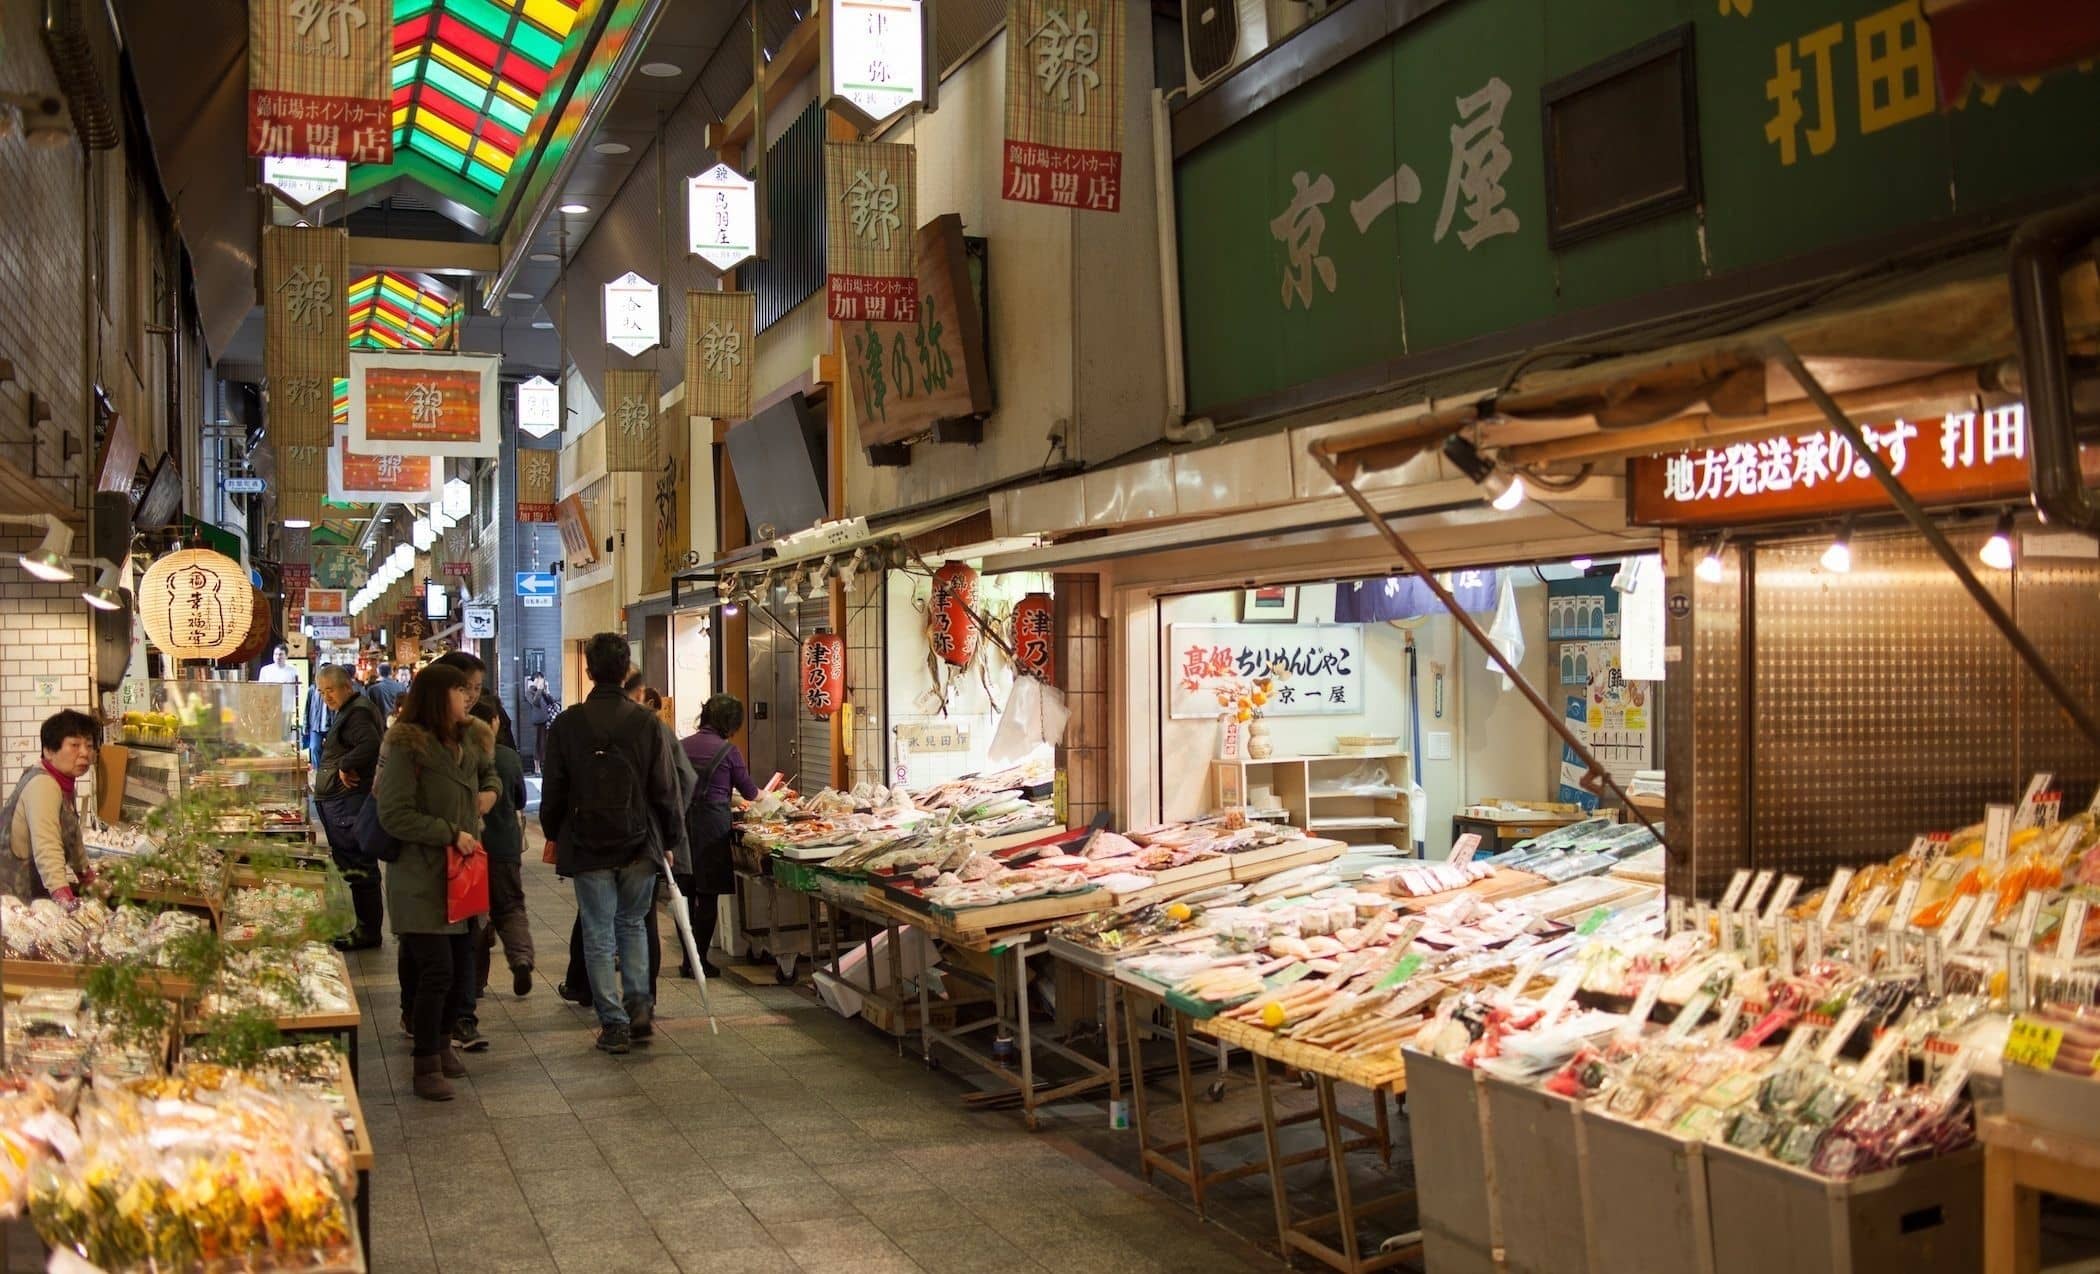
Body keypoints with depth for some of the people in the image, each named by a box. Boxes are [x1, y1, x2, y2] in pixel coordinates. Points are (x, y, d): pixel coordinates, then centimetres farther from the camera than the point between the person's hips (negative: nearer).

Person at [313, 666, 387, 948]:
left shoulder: (357, 714, -14)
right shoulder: (349, 712, 20)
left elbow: (371, 745, -31)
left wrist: (346, 766, -19)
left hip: (349, 804, -11)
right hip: (340, 801, 11)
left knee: (359, 868, -7)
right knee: (358, 869, 13)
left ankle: (369, 932, -2)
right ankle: (367, 928, 17)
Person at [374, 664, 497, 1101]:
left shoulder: (465, 744, 13)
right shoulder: (406, 747, -14)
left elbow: (489, 769, 35)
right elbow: (394, 815, -18)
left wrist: (490, 791, 14)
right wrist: (450, 834, -18)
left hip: (462, 872, 8)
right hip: (422, 879, -8)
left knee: (462, 964, 11)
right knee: (436, 970, -9)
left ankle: (442, 1044, 28)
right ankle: (427, 1065, 2)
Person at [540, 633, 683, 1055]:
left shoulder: (566, 724, -5)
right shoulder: (645, 722, -6)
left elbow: (554, 790, 1)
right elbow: (665, 788, -4)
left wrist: (553, 835, 17)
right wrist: (670, 838, 8)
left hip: (587, 845, -1)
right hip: (640, 844, 1)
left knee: (599, 936, 6)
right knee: (633, 925, 19)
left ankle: (614, 1024, 7)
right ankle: (639, 1006, 8)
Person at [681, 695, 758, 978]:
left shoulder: (683, 745, 6)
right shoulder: (729, 751, -7)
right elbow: (749, 791, 4)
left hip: (682, 821, 5)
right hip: (712, 824, -5)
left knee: (687, 893, 11)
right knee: (708, 896, 3)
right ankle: (701, 960, 5)